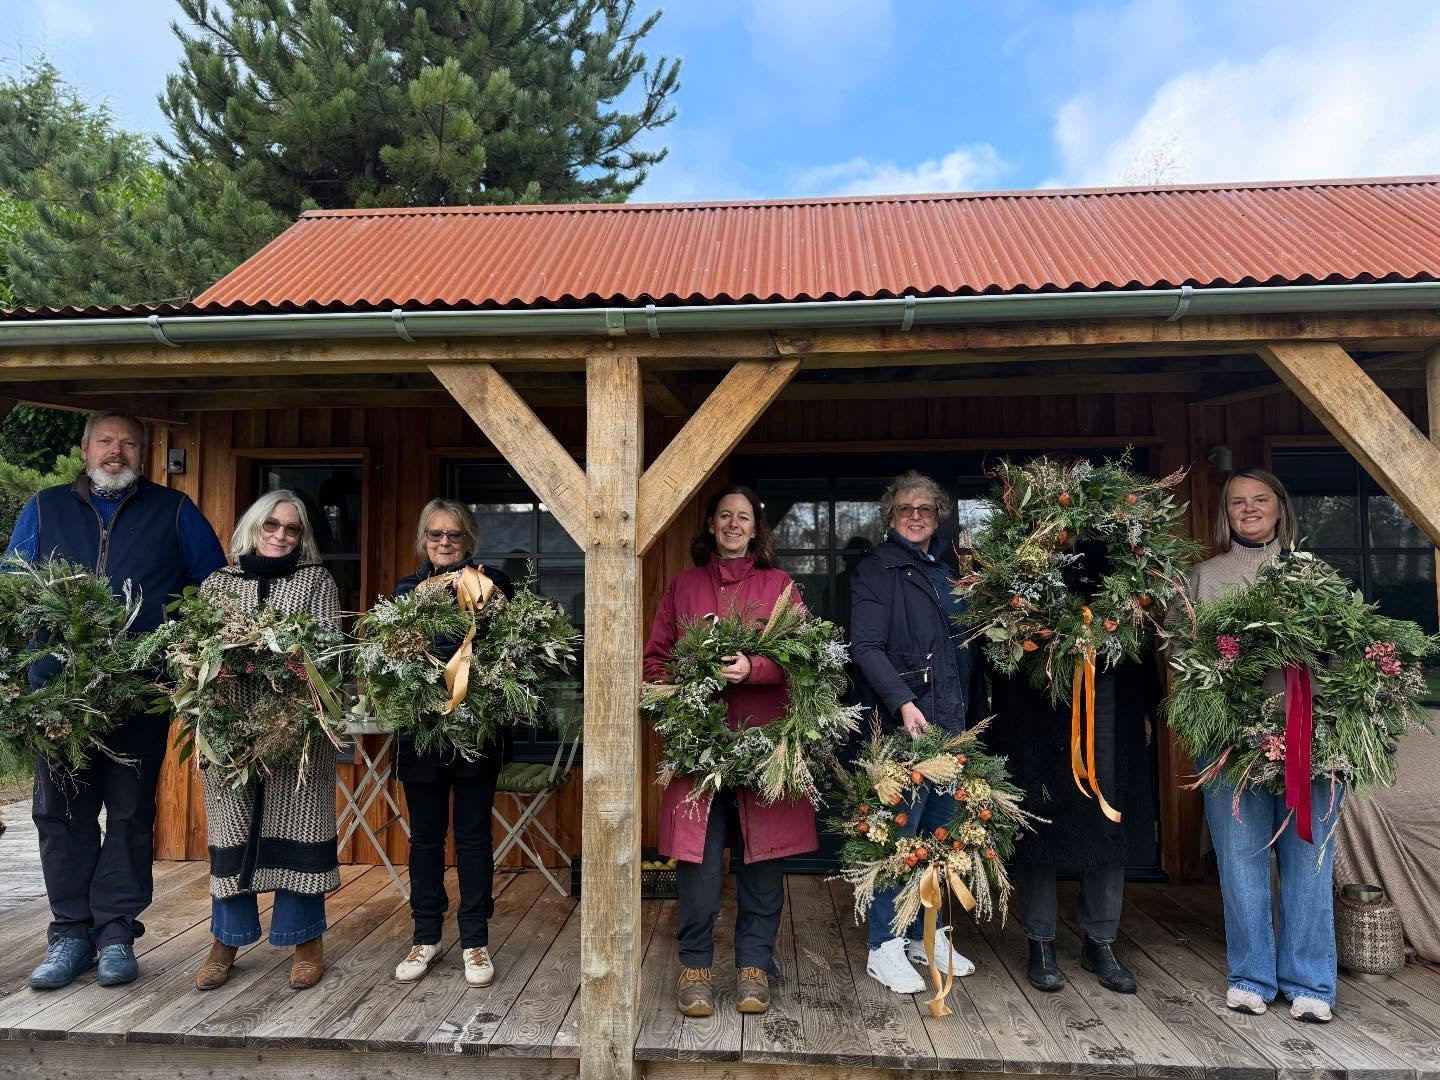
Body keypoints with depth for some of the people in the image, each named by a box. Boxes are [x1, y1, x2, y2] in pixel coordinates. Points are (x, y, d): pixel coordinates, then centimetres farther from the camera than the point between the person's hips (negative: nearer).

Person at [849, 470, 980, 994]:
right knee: (899, 831, -4)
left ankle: (926, 933, 26)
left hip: (948, 719, 7)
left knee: (939, 830, 12)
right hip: (903, 719, -7)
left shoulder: (944, 572, 18)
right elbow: (866, 648, -13)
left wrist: (963, 710, 14)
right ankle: (884, 946, 8)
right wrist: (903, 704, -23)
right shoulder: (877, 569, -4)